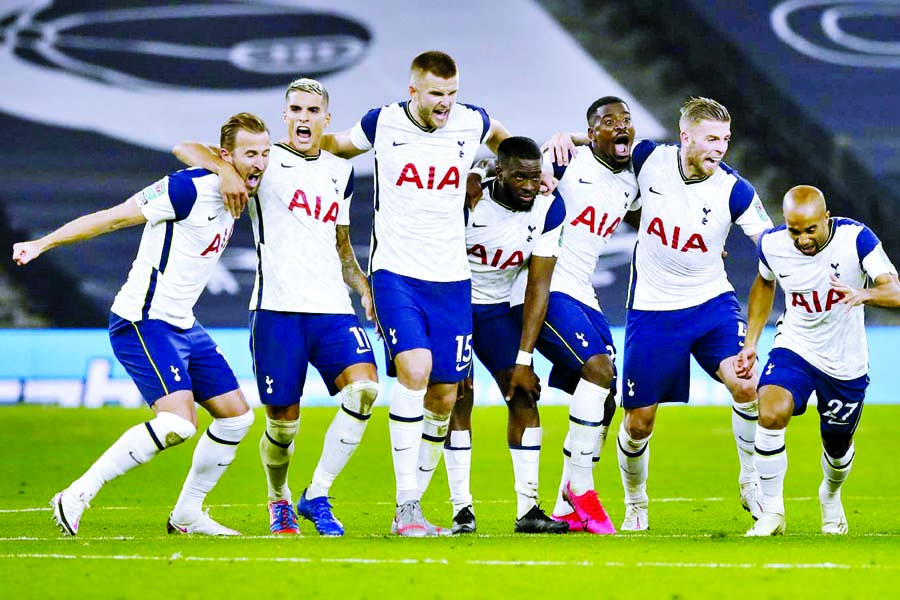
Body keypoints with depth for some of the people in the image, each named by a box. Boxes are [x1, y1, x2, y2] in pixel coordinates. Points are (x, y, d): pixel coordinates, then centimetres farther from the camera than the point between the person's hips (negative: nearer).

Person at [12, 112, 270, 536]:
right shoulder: (188, 188, -18)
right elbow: (115, 218, -17)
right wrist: (44, 243, -19)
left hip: (182, 326, 9)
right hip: (142, 323, -9)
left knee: (236, 415, 8)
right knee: (177, 422, -23)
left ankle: (187, 515, 21)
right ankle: (76, 497, -15)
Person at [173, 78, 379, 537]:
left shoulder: (340, 172, 19)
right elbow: (185, 149, -4)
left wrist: (364, 288, 13)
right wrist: (225, 169, -23)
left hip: (333, 309, 4)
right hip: (278, 308, -4)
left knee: (364, 387, -20)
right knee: (283, 421, -1)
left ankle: (316, 496, -11)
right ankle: (278, 500, 28)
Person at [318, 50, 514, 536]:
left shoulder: (472, 123, 2)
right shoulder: (382, 124, -3)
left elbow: (503, 139, 26)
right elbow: (332, 146, 16)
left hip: (451, 278, 4)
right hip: (395, 273, -4)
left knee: (443, 399, 3)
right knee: (414, 369, -24)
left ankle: (412, 504, 18)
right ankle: (405, 508, -23)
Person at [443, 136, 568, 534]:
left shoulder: (548, 209, -13)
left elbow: (538, 287, -11)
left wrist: (524, 359, -14)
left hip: (496, 308, 4)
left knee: (524, 395, -7)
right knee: (459, 396, -15)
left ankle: (528, 508, -5)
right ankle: (462, 510, -13)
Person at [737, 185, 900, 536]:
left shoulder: (855, 238, -23)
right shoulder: (772, 244, -14)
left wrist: (863, 295, -53)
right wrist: (751, 342, 9)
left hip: (846, 363, 0)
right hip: (795, 348, 0)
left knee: (837, 448, 14)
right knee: (771, 413, -28)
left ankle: (830, 495, 51)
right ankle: (772, 513, -14)